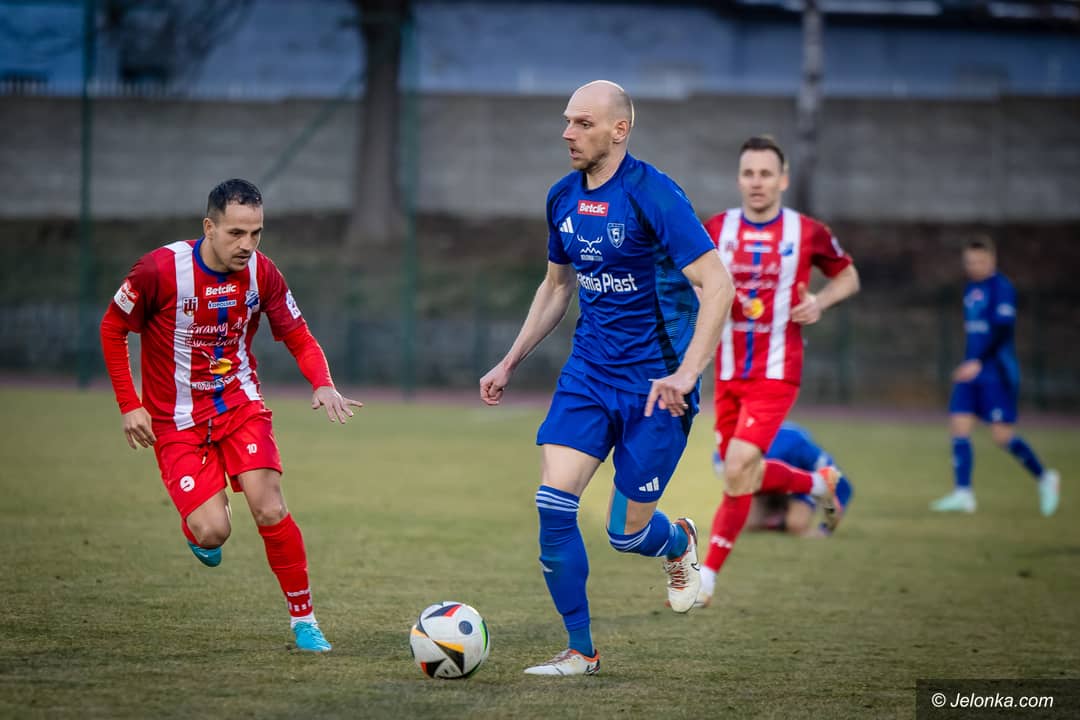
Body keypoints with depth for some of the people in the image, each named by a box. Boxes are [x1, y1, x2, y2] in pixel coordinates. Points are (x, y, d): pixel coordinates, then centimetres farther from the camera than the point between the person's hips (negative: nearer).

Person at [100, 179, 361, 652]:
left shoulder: (261, 272, -9)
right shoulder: (160, 269, -19)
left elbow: (299, 338, 1)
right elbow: (112, 329, -5)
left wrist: (323, 384, -19)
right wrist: (129, 405, -8)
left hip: (240, 401, 2)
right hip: (177, 417, -2)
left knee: (270, 511, -15)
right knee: (213, 532, -15)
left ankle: (304, 620, 1)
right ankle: (197, 526, 25)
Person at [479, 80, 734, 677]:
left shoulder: (653, 195, -17)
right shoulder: (563, 198, 5)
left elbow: (716, 284, -20)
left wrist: (685, 374, -28)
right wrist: (510, 363, 18)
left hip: (654, 385, -6)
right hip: (588, 374, 6)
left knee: (626, 532, -1)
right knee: (552, 504, -11)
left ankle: (679, 543, 37)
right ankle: (580, 651, 2)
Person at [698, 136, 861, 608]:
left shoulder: (808, 232, -3)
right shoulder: (716, 230, 3)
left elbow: (848, 276, 13)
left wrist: (821, 301, -7)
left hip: (776, 374, -4)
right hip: (729, 374, 4)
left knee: (737, 473, -18)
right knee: (744, 476, 12)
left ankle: (706, 578, -6)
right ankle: (819, 484, 41)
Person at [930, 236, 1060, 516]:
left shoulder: (1001, 287, -10)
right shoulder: (970, 289, 14)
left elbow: (1002, 330, -19)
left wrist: (978, 362, -26)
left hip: (997, 372, -8)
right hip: (971, 370, 8)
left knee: (1002, 436, -7)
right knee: (959, 426, -5)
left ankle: (1043, 477, 14)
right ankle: (963, 493, -6)